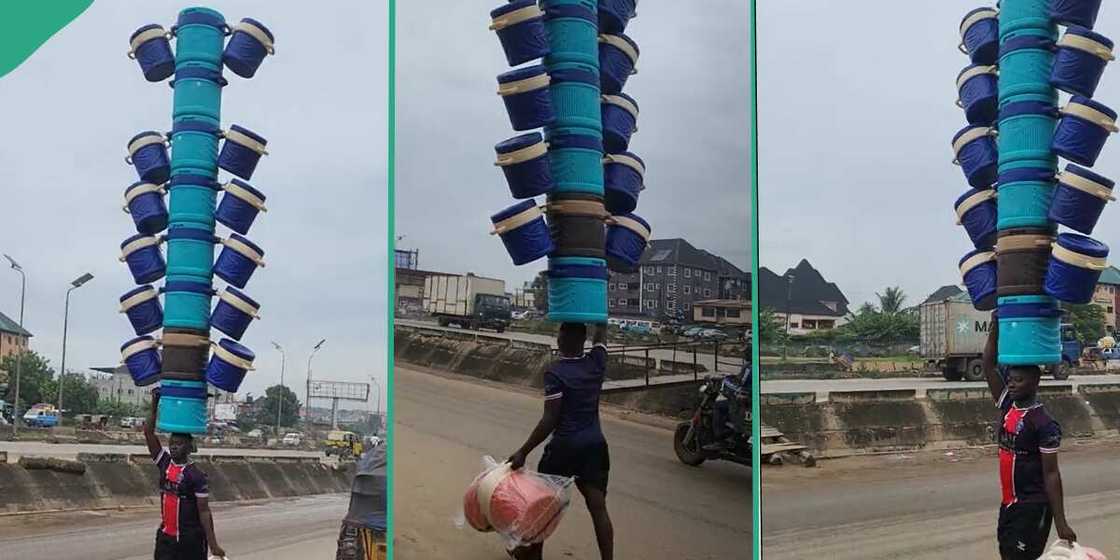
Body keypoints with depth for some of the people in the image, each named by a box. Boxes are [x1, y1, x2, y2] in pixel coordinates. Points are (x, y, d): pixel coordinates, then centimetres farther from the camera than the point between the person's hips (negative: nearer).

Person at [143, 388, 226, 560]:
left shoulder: (196, 475, -11)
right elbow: (148, 433, -2)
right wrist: (154, 406, -11)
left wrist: (213, 544, -13)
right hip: (165, 536, 5)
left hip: (191, 538, -5)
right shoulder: (164, 463, 3)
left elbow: (204, 511, -11)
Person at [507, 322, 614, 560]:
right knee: (598, 506, 2)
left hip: (565, 445, -4)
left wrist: (523, 452, -14)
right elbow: (601, 330, 17)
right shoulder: (596, 363, 0)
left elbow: (549, 420, -17)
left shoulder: (555, 373, -14)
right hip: (595, 444, 4)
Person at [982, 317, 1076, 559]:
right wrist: (995, 327, -7)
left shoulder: (1044, 423, -16)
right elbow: (989, 366, 1)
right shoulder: (1007, 405, 4)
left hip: (1033, 505, -8)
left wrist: (1060, 522, -17)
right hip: (1009, 502, 8)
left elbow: (1051, 474, -16)